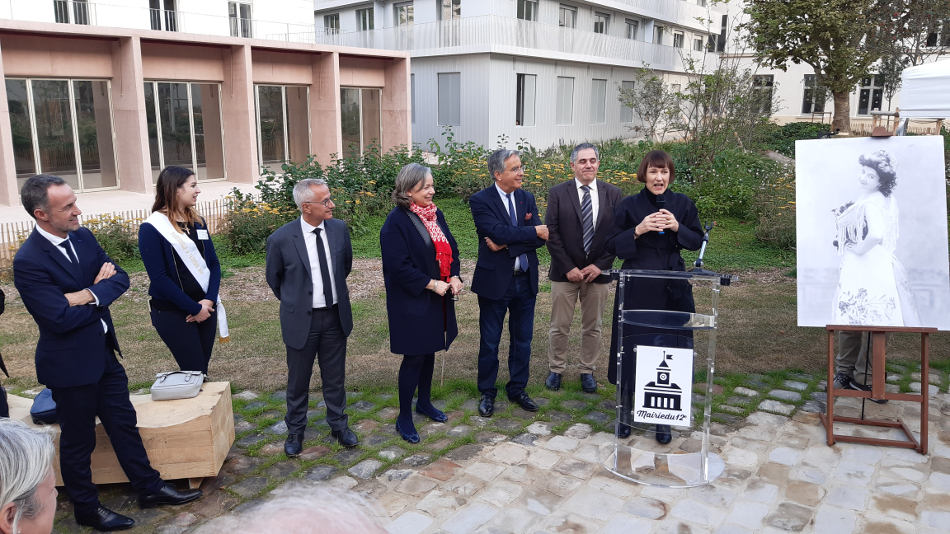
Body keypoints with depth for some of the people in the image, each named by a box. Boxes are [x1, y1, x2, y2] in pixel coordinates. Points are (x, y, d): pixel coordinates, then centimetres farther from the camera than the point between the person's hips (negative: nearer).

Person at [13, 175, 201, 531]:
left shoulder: (83, 237, 0)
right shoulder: (28, 261, -23)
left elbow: (120, 278, -3)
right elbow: (61, 318, -26)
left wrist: (89, 295, -22)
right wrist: (101, 290, -12)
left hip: (104, 352, 7)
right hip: (70, 364, -7)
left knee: (124, 422, 17)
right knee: (78, 440, 11)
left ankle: (149, 488, 32)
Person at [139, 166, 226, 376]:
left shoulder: (198, 222, 7)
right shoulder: (152, 228, -11)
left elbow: (213, 263, 5)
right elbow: (159, 278, -15)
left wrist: (209, 300, -10)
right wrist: (194, 308, -15)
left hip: (205, 307, 5)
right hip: (173, 313, -5)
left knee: (202, 372, 10)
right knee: (194, 373, -2)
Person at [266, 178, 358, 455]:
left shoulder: (340, 229, -6)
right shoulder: (281, 239, -16)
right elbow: (274, 279, 2)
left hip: (335, 315, 3)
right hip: (301, 319, -2)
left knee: (335, 376, 16)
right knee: (298, 380, 13)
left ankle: (338, 424, 35)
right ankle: (295, 430, 33)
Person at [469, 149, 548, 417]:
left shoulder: (527, 198, 5)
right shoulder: (480, 201, -11)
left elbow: (540, 238, -7)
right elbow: (499, 232, -25)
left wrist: (506, 245, -19)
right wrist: (534, 231, -15)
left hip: (525, 280, 5)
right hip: (495, 281, -5)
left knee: (522, 339, 14)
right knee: (490, 341, 8)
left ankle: (517, 389, 30)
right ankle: (487, 393, 24)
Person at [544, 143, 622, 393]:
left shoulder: (613, 194, 2)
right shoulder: (558, 193, -3)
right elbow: (551, 233, -6)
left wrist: (600, 265, -9)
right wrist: (568, 268, -12)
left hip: (598, 272, 2)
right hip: (565, 272, -1)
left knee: (592, 327, 12)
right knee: (559, 327, 7)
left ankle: (587, 371, 27)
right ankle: (556, 370, 24)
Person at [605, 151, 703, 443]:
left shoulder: (683, 204, 6)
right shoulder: (629, 205, 1)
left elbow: (697, 241, 6)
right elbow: (611, 244, -1)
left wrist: (677, 227, -12)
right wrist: (637, 230, -17)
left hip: (672, 290, 1)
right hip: (637, 290, -1)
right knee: (631, 348, 5)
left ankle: (663, 419, 20)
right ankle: (625, 411, 25)